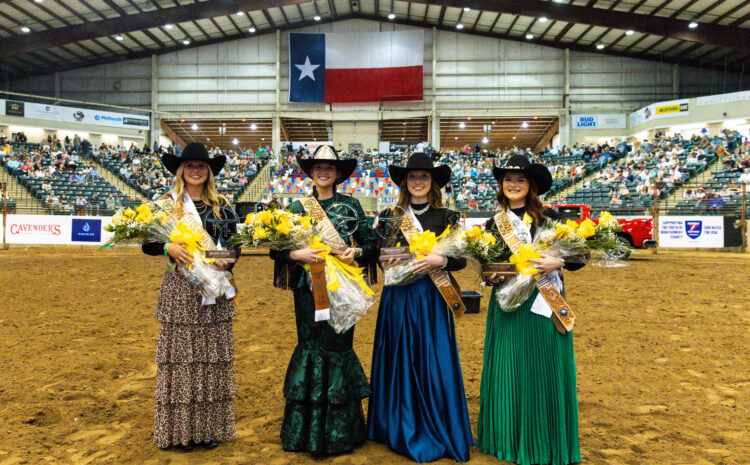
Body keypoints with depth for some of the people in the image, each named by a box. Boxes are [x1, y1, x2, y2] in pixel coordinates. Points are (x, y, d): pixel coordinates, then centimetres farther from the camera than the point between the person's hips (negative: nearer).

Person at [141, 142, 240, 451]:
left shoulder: (222, 206, 10)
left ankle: (212, 426, 15)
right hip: (179, 291, -2)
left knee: (213, 356, 5)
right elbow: (148, 244, 1)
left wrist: (227, 260, -8)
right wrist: (168, 247, -18)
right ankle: (181, 429, 11)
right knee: (180, 355, 0)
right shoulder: (166, 204, 4)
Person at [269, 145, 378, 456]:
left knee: (338, 344, 2)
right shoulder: (298, 207, 7)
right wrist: (297, 254, -15)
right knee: (311, 345, 1)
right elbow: (277, 247, 3)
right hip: (309, 288, 0)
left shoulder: (351, 205, 7)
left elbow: (371, 243, 8)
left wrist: (357, 252, -12)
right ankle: (309, 431, 15)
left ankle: (339, 432, 17)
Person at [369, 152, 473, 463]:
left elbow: (461, 259, 0)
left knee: (434, 363, 1)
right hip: (398, 297, 1)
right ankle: (402, 430, 24)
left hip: (432, 298, -1)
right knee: (400, 361, 7)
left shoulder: (447, 218, 3)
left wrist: (440, 260, -18)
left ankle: (437, 432, 17)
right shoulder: (392, 216, 7)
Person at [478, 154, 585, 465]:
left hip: (543, 303, -2)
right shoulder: (493, 223, 8)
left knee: (543, 370, 3)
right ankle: (510, 438, 22)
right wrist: (491, 276, -5)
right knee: (507, 370, 6)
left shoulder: (548, 219, 1)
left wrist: (557, 262, -21)